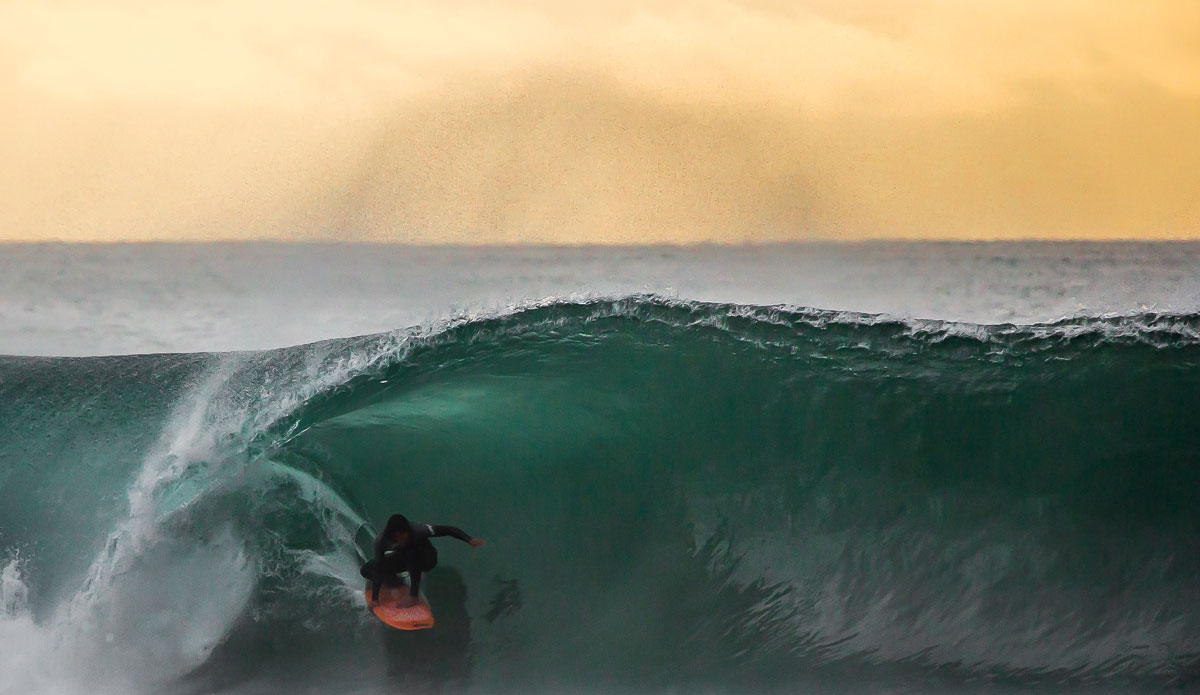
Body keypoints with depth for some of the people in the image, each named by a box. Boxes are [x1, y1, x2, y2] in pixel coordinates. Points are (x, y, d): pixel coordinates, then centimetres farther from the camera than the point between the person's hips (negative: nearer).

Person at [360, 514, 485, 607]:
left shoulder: (417, 530, -34)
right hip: (403, 560, 2)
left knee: (411, 550, -38)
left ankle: (413, 597, -31)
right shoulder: (381, 540, -30)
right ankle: (397, 582, 8)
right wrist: (374, 599, -34)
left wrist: (469, 540, -46)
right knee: (366, 570, -17)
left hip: (426, 559, -2)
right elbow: (378, 568, -31)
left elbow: (447, 530, -34)